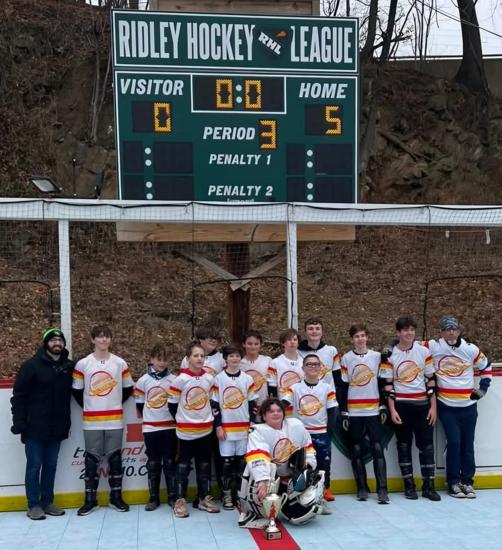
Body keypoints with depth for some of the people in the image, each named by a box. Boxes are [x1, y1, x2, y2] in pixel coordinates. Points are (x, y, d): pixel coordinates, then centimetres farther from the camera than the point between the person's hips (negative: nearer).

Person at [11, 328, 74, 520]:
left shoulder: (69, 367, 5)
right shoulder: (31, 365, -6)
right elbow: (18, 395, -6)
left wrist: (67, 421, 3)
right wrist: (19, 421, -11)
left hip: (57, 428, 4)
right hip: (35, 427, -4)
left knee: (51, 465, 11)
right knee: (34, 466, 2)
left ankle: (47, 502, 22)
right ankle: (33, 505, 11)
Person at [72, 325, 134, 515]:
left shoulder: (120, 363, 2)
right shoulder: (82, 364, -2)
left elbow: (128, 388, 9)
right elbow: (77, 391, 6)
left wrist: (115, 404, 7)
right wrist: (88, 407, 6)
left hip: (115, 420, 1)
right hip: (91, 421, -1)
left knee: (115, 457, 6)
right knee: (92, 459, 5)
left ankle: (116, 497, 17)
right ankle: (90, 499, 14)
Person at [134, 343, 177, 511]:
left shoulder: (173, 380, -1)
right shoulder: (143, 380, 0)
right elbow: (139, 403, 8)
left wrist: (174, 417, 2)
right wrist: (149, 416, 10)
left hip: (170, 427, 0)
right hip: (150, 428, 1)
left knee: (170, 462, 5)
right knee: (153, 464, 7)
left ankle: (173, 496, 13)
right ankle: (154, 498, 14)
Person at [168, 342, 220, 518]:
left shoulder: (209, 379, 2)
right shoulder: (180, 379, -11)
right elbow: (172, 404, -5)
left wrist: (211, 418, 7)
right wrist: (181, 420, 2)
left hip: (205, 430, 4)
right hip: (185, 431, -4)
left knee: (204, 466, 12)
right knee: (183, 466, 3)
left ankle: (204, 499, 23)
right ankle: (180, 501, 11)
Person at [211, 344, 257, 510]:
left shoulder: (247, 379, 4)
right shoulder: (218, 379, -1)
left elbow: (252, 403, 6)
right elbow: (214, 404, -1)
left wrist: (252, 424, 0)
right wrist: (218, 426, -5)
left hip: (244, 427, 1)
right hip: (226, 428, -1)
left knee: (242, 461, 5)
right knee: (227, 462, 2)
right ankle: (227, 495, 10)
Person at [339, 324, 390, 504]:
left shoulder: (377, 356, 4)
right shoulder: (346, 358, 2)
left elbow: (382, 383, 8)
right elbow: (343, 387, 3)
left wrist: (383, 408, 4)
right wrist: (343, 413, 0)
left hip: (373, 411, 0)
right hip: (353, 412, 0)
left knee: (378, 448, -5)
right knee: (356, 450, 4)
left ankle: (382, 489, -3)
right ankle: (362, 488, 13)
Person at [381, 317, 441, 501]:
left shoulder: (424, 351, 2)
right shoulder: (390, 355, -2)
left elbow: (430, 380, 4)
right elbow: (388, 384, -2)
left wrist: (433, 406, 1)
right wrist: (392, 410, -7)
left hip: (422, 405, 1)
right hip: (400, 405, -1)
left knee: (427, 444, 1)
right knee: (404, 444, 5)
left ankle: (428, 485, 9)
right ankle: (409, 485, 14)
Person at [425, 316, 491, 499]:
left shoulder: (471, 349, 1)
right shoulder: (433, 347, -7)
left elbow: (485, 367, 15)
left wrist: (482, 388, 12)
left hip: (468, 406, 2)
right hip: (446, 406, -2)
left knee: (467, 444, 5)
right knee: (454, 442, -7)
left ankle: (467, 481, 17)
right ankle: (453, 482, 7)